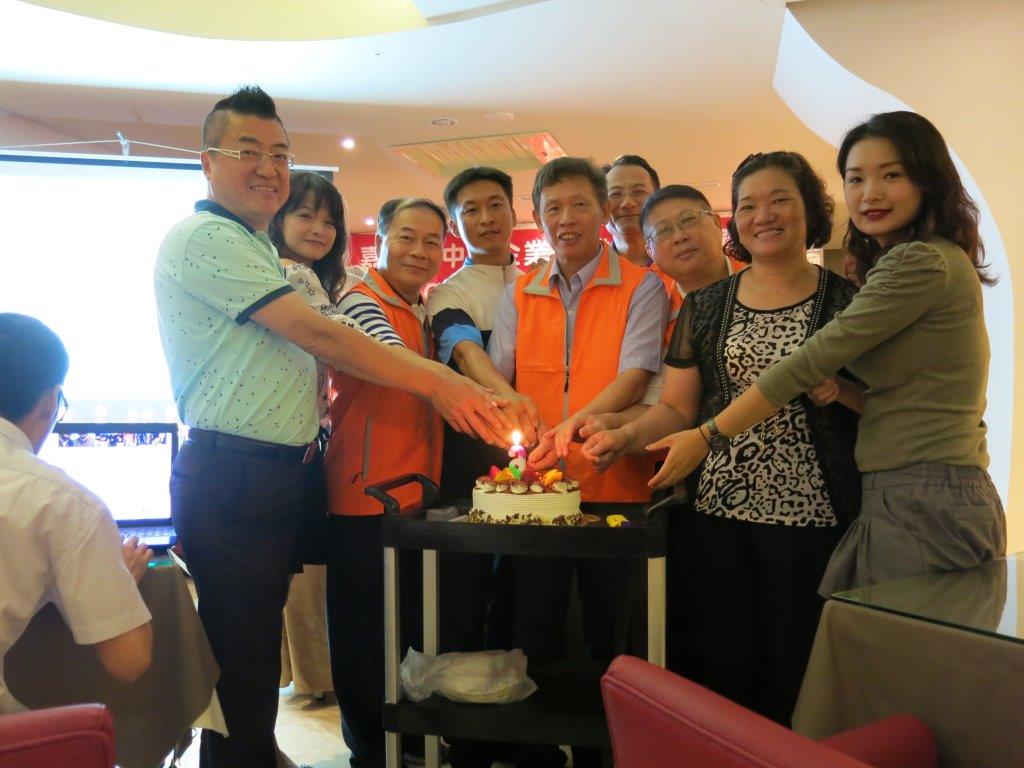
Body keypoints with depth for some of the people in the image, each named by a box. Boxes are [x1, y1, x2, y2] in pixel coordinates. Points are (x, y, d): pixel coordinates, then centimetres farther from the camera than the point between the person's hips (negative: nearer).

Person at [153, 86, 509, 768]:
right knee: (242, 656, 1)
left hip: (279, 475, 9)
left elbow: (300, 352, 22)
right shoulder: (205, 237, -11)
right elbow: (315, 334, -19)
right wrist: (435, 383, -17)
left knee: (258, 643, 18)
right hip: (231, 477, -9)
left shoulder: (254, 249, 20)